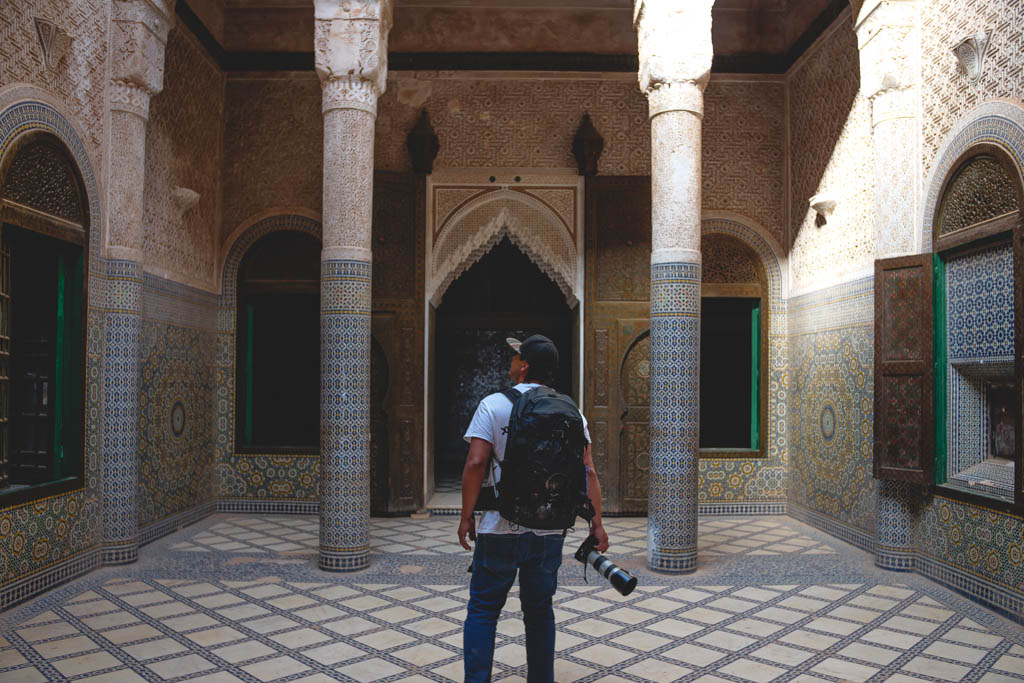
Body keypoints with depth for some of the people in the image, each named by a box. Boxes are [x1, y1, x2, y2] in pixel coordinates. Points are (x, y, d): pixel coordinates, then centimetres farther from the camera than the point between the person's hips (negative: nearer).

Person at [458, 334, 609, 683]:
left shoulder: (493, 404, -6)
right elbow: (588, 471, 1)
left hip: (500, 529, -3)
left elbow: (475, 463, -14)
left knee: (482, 609, 8)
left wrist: (467, 516, -5)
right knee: (539, 610, 17)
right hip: (550, 531, 3)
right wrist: (596, 523, 6)